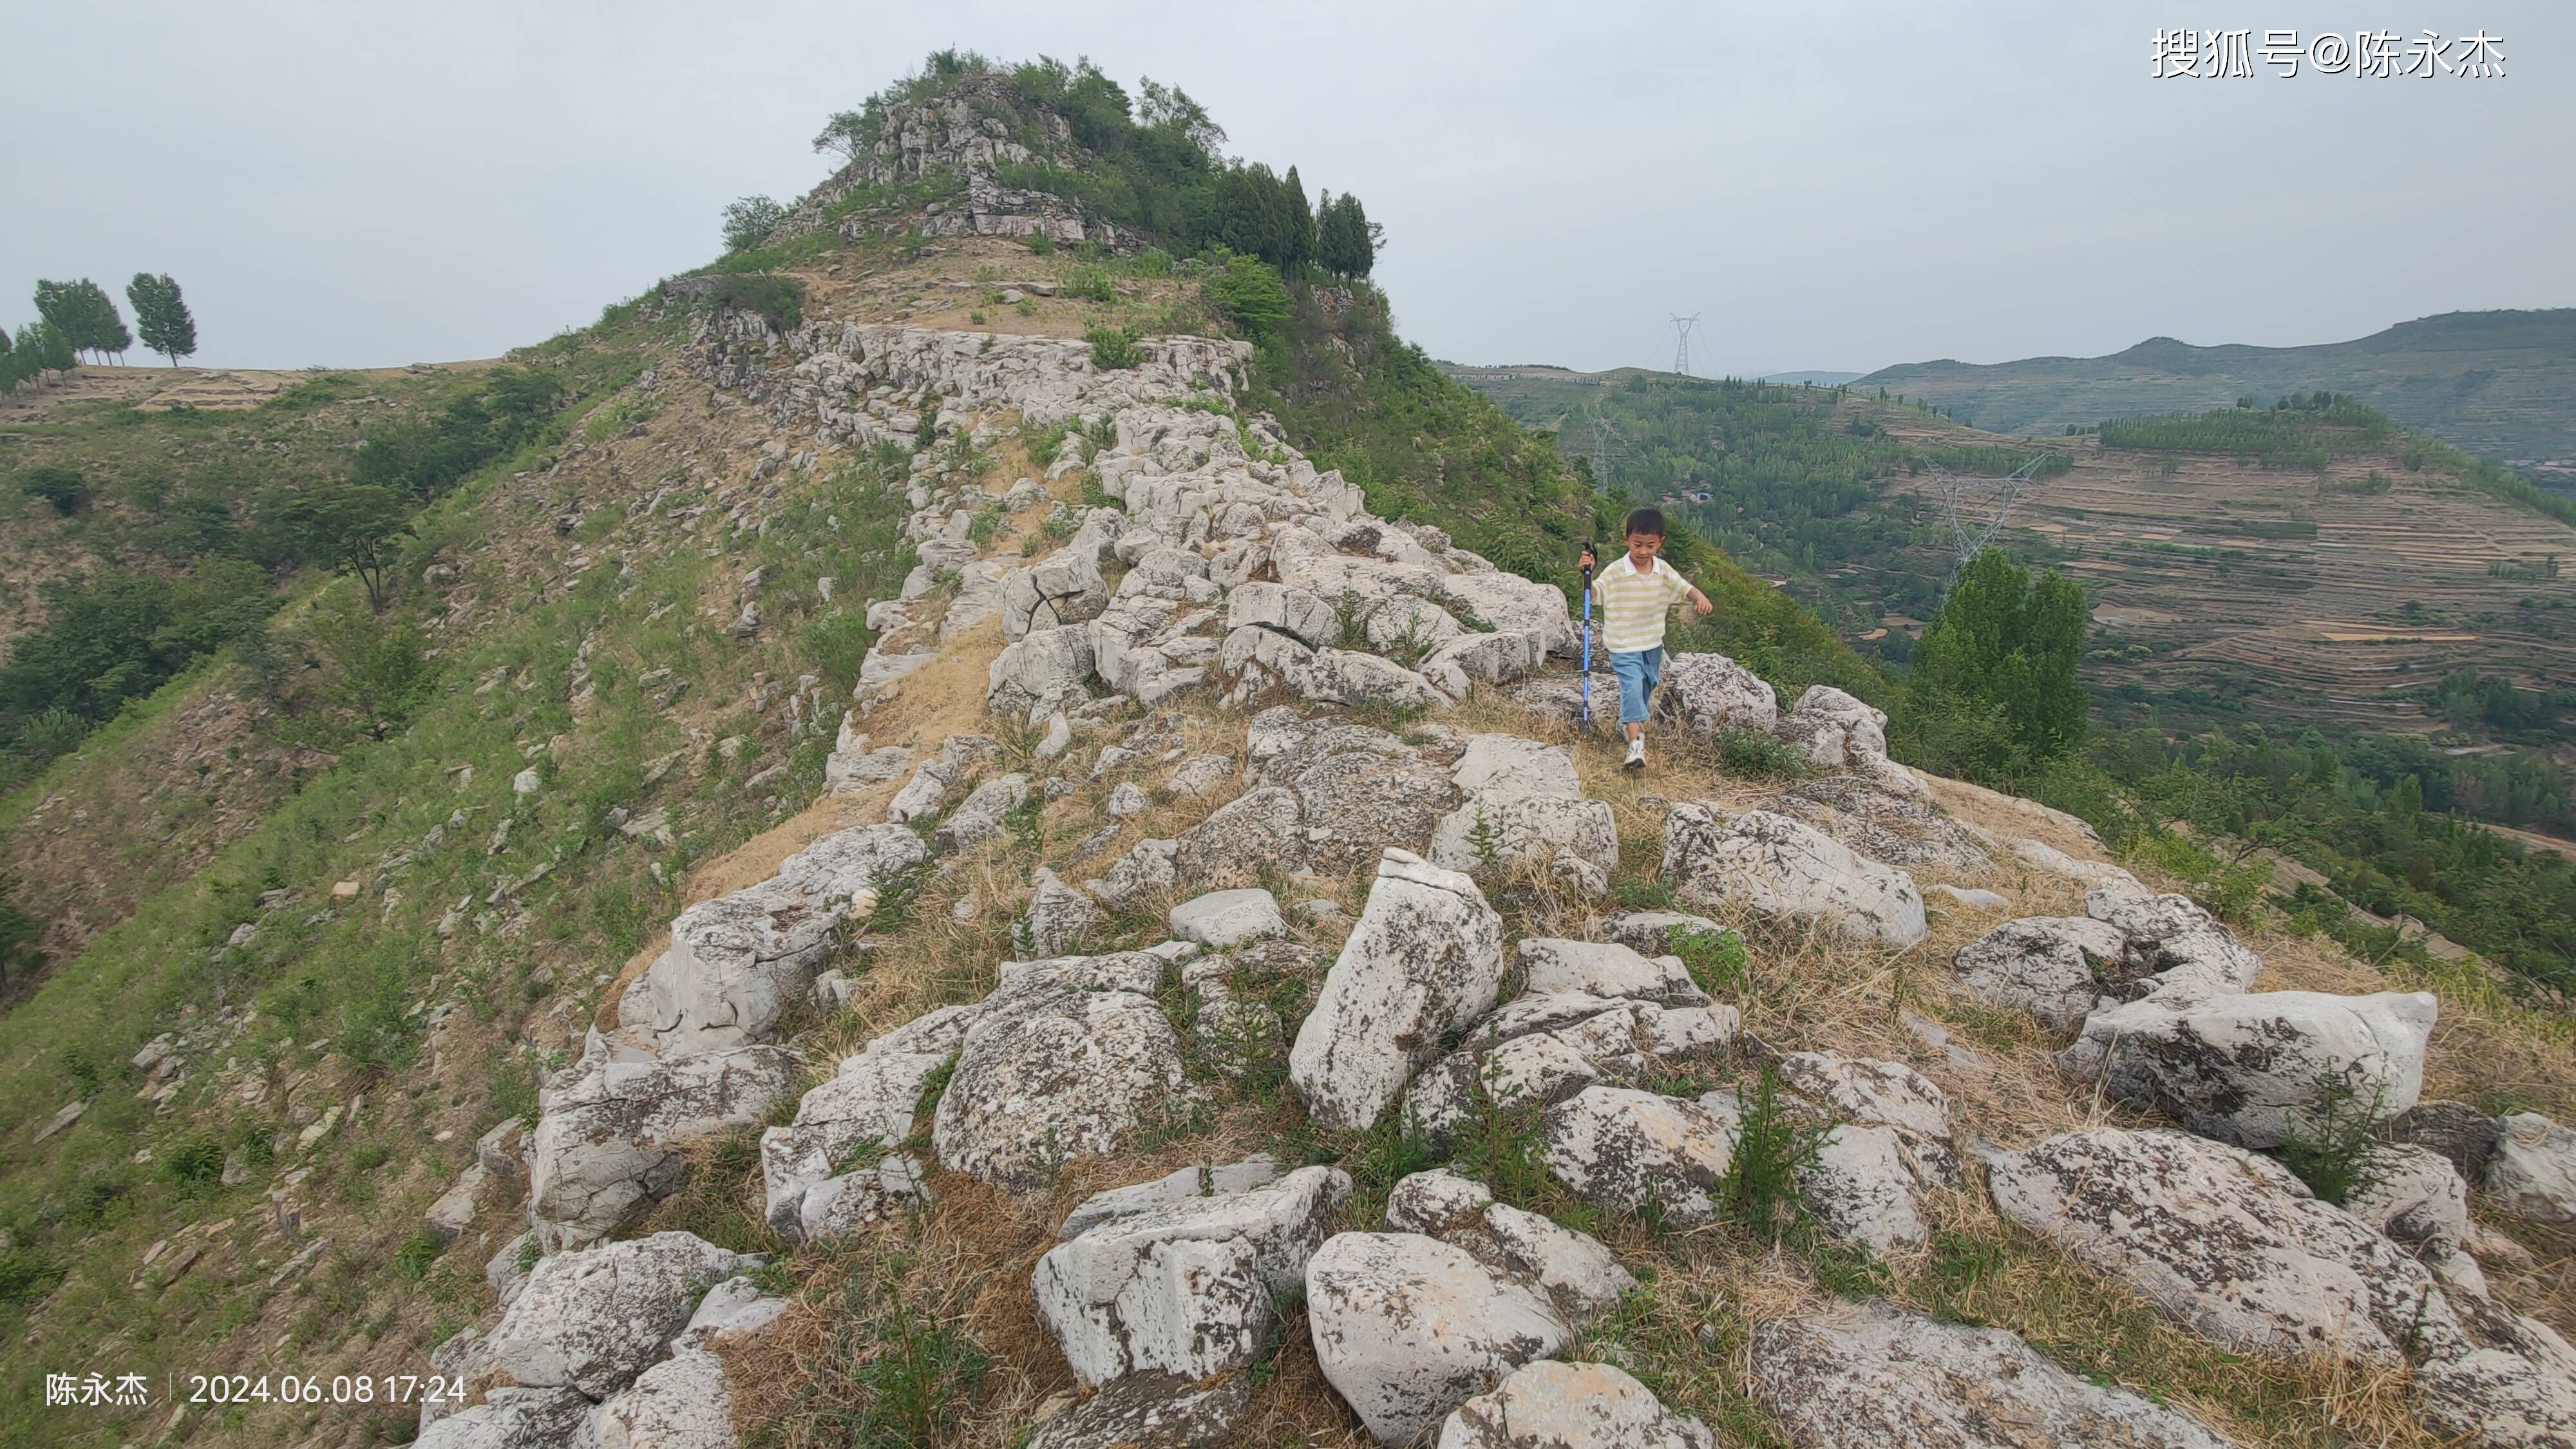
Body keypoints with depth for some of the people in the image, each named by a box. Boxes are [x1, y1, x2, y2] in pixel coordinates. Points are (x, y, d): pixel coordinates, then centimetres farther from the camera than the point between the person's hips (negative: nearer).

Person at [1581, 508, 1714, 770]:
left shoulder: (1663, 571, -3)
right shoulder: (1615, 572, -19)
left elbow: (1684, 587, 0)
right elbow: (1593, 595, -25)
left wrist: (1701, 599, -21)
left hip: (1653, 644, 6)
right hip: (1623, 646, -6)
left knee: (1647, 686, 23)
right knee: (1632, 686, -21)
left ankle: (1627, 721, 50)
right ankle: (1636, 741, -23)